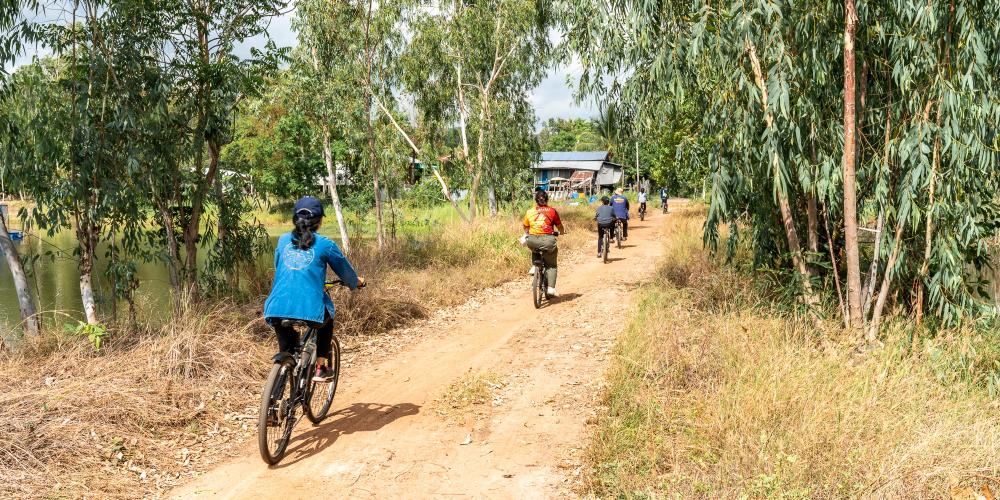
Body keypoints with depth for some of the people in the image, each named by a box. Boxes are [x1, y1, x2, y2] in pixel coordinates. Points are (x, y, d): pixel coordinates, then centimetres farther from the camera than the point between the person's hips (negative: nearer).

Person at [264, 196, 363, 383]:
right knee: (327, 320, 31)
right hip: (310, 310, -3)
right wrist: (356, 282, 42)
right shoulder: (325, 244, 6)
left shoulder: (283, 240, 16)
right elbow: (344, 269, 19)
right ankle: (321, 368, 25)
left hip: (276, 310, 3)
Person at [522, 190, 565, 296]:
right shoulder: (552, 211, 8)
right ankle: (551, 288, 1)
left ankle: (534, 266, 25)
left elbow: (526, 228, 23)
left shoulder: (529, 212, 13)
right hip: (547, 240, -1)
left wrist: (526, 235, 45)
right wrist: (563, 232, 40)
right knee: (551, 265, 14)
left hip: (532, 241, 1)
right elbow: (560, 227, 17)